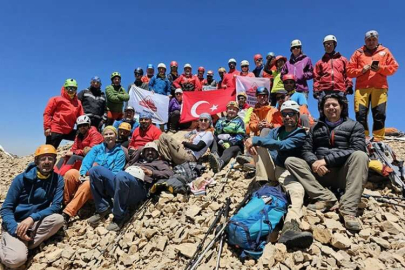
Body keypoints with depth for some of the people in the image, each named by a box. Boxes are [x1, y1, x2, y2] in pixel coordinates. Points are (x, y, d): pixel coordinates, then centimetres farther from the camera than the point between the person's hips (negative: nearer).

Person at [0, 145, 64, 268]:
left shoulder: (58, 180, -5)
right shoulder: (22, 178, -10)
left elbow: (56, 206, -10)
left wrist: (32, 218, -24)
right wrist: (16, 229, -21)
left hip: (36, 223, 2)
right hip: (15, 223, -2)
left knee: (58, 219, -29)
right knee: (16, 259, -26)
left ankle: (24, 245, -15)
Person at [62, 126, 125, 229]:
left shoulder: (120, 154, 4)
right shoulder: (97, 148, 17)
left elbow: (115, 174, -6)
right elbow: (86, 162, 3)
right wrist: (83, 175, -17)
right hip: (86, 177, 4)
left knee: (88, 184, -36)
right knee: (71, 173, -26)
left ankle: (66, 214, -34)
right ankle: (64, 204, -14)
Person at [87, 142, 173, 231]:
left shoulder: (159, 163, 26)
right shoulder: (137, 160, 42)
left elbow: (170, 173, 6)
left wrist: (152, 173, -5)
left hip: (139, 186, -6)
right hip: (118, 182, 6)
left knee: (121, 176, -40)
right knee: (96, 171, -14)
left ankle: (120, 216, -20)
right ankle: (103, 209, -7)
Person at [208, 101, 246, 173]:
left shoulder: (239, 121, 12)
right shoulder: (221, 120, 22)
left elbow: (241, 135, -2)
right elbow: (215, 133, 14)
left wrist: (230, 143, -17)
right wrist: (219, 140, -8)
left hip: (234, 145, -4)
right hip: (221, 145, 5)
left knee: (228, 151, -35)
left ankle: (220, 163, -67)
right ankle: (214, 155, -54)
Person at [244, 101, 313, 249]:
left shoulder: (301, 134, -1)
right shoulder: (275, 131, 18)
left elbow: (282, 145, -21)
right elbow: (260, 142, 3)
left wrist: (255, 140, -26)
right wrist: (252, 142, -23)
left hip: (284, 171, -4)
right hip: (269, 168, 4)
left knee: (298, 190, -35)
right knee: (258, 144, -15)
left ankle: (289, 228, -62)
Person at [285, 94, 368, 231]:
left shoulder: (355, 126, 9)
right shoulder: (316, 128, 17)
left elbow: (357, 150, -9)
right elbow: (306, 150, 7)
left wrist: (326, 160, -19)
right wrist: (314, 162, -17)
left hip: (344, 174, -2)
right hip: (321, 173, 3)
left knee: (360, 155, -31)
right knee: (291, 161, -15)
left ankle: (348, 209, -35)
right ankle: (325, 197, -28)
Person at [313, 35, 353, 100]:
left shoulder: (343, 60, 21)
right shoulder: (320, 62, 20)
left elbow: (348, 73, 14)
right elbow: (316, 77, 13)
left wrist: (349, 86, 0)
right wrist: (316, 90, 1)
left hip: (340, 90, 0)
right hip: (324, 91, 0)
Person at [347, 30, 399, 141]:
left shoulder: (385, 51, 20)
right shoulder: (358, 53, 17)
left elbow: (394, 67, 12)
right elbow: (349, 70, 10)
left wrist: (380, 68, -6)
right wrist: (361, 70, -7)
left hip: (380, 87, 1)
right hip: (362, 88, 0)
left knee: (380, 115, -5)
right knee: (360, 114, -9)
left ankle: (378, 140, 0)